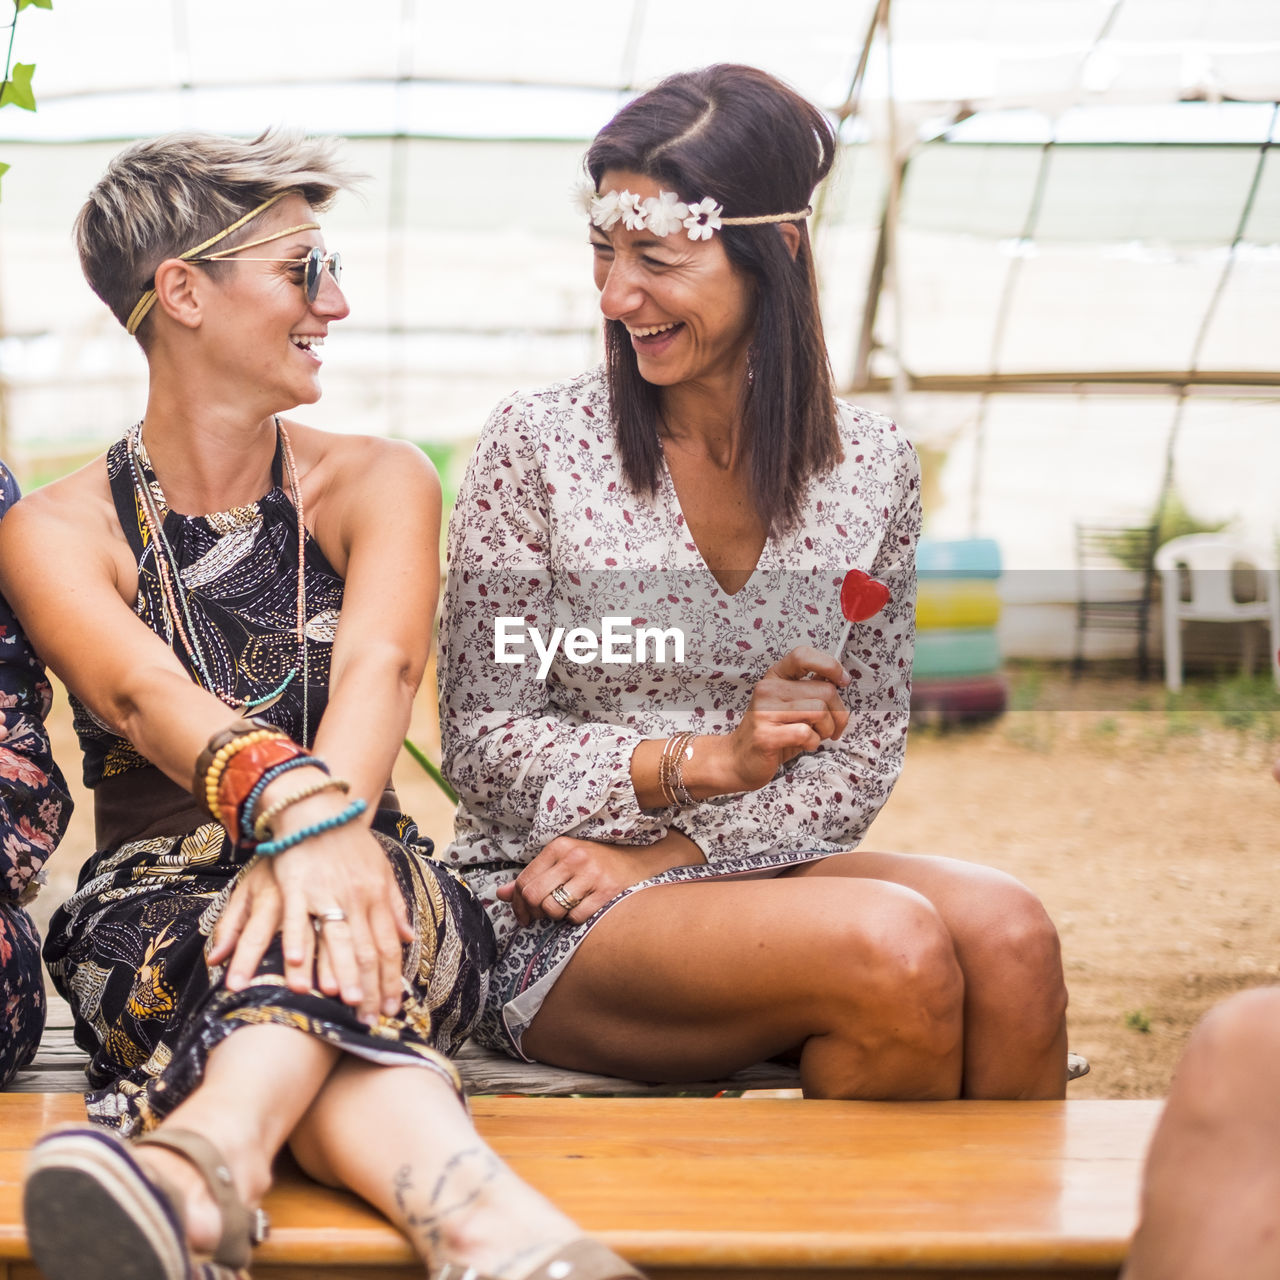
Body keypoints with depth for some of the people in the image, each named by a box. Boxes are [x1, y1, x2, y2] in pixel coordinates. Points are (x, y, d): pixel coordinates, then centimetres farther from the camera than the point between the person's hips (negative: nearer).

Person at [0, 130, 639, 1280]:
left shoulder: (377, 484, 9)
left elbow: (381, 661, -14)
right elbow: (143, 692, -20)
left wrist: (331, 825, -38)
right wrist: (292, 803, -44)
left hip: (372, 883, 1)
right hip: (154, 900, -1)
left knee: (314, 932, -38)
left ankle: (211, 1143, -69)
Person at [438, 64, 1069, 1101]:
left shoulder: (872, 465, 3)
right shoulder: (537, 446, -5)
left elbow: (863, 757, 4)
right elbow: (483, 753, -6)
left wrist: (658, 855, -11)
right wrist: (707, 761, -20)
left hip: (759, 867, 4)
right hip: (547, 931, -3)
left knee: (1007, 930, -27)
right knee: (890, 946, -30)